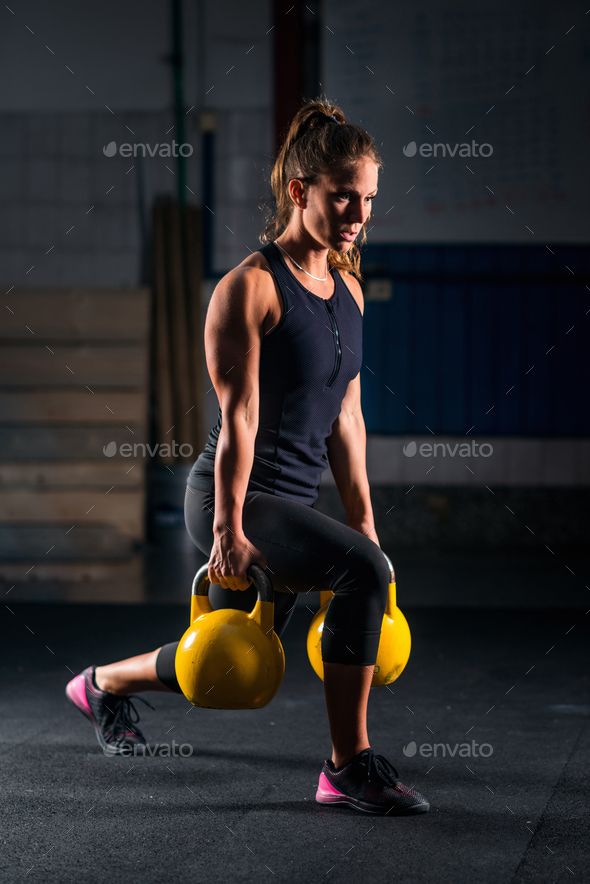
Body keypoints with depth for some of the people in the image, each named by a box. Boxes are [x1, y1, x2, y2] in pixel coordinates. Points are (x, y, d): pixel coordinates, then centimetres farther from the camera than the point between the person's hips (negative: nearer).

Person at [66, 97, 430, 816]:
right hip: (238, 496, -9)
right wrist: (228, 530, -20)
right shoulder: (250, 287, -14)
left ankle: (102, 683, 48)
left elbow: (345, 418, 14)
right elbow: (238, 419, -18)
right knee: (362, 571, -30)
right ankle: (349, 768, -20)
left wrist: (363, 520, 12)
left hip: (293, 503, 9)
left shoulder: (347, 289, 9)